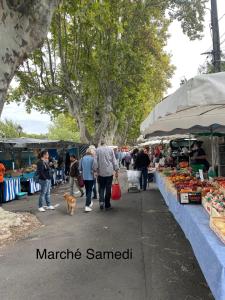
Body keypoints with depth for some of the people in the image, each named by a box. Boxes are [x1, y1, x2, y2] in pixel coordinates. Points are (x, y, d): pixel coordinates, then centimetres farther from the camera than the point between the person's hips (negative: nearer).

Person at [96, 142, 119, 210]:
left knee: (101, 187, 12)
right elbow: (114, 161, 1)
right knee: (108, 189, 7)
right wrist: (116, 171, 5)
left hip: (101, 172, 0)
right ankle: (107, 205, 14)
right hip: (109, 172, 0)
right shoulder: (110, 149, 2)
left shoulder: (97, 150, -1)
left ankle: (101, 201, -8)